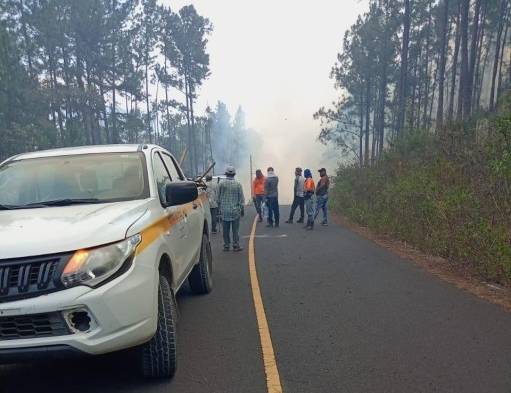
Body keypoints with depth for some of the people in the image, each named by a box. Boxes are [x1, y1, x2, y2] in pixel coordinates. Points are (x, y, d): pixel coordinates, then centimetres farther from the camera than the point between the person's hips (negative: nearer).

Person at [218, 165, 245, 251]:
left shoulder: (221, 184, -2)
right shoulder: (238, 184, -5)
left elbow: (218, 198, 6)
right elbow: (241, 198, -1)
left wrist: (220, 208, 17)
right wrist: (242, 209, 8)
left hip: (224, 210, 1)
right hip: (235, 210, -1)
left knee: (226, 230, 7)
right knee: (235, 229, 4)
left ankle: (226, 246, 11)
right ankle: (236, 246, 5)